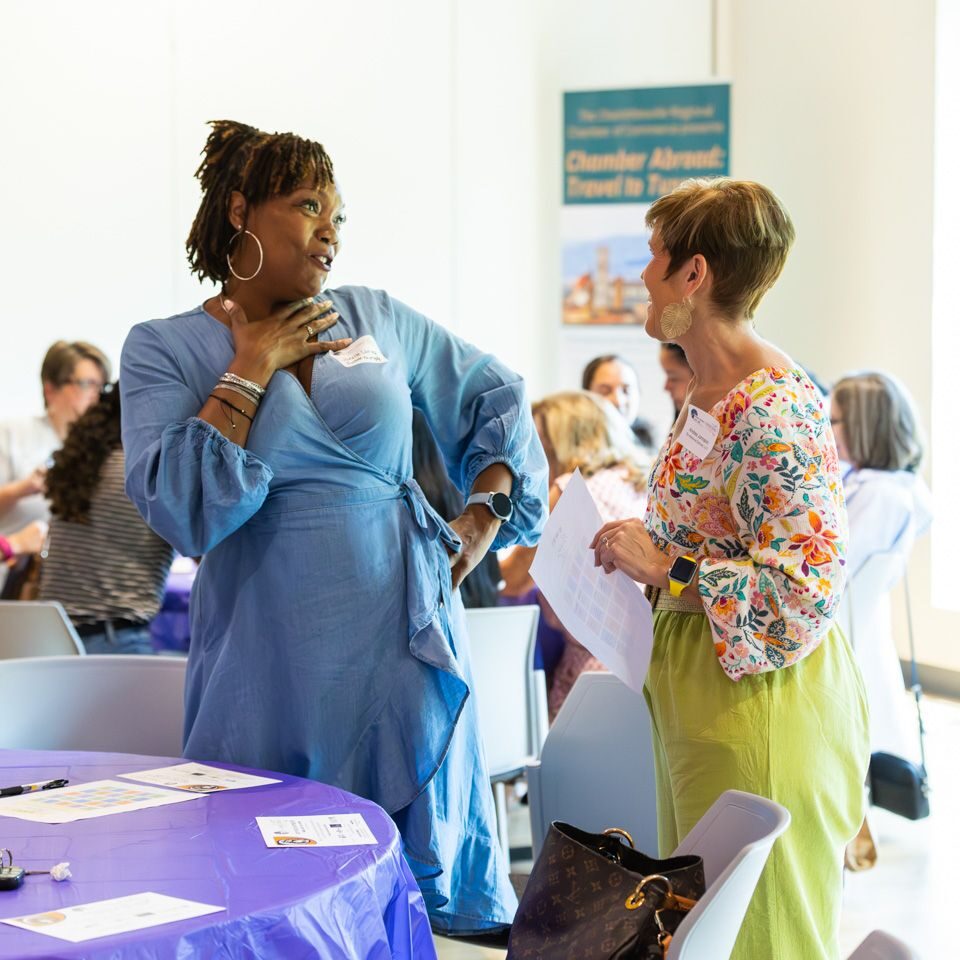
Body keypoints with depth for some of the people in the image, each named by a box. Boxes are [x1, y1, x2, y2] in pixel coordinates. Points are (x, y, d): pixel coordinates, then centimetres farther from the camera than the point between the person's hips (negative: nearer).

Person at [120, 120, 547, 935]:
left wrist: (489, 509, 7)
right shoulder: (163, 350, 0)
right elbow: (185, 511, -14)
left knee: (423, 851, 9)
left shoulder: (377, 320, 7)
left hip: (404, 632, 3)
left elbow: (497, 397, 18)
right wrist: (252, 370, -10)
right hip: (273, 659, -2)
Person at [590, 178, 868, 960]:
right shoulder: (705, 395, 9)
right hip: (693, 689, 10)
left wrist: (665, 568, -22)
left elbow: (806, 591, -25)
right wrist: (642, 554, 8)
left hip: (758, 698, -10)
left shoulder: (777, 414, -22)